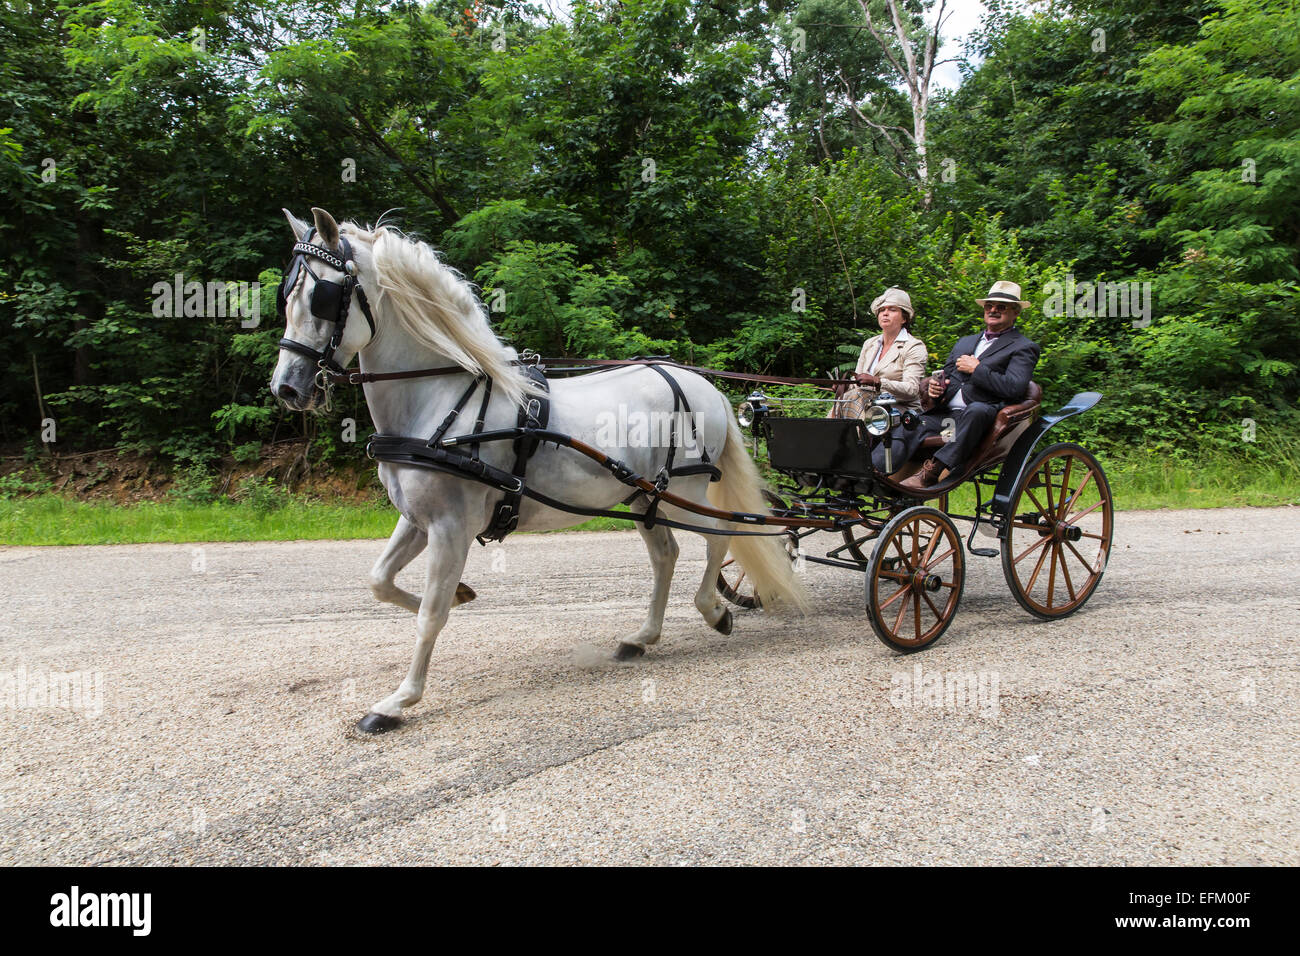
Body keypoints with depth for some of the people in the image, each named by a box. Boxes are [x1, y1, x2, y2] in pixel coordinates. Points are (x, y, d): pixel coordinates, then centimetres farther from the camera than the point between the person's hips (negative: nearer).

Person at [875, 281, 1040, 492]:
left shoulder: (1024, 347, 9)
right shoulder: (965, 342, 30)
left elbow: (1014, 387, -8)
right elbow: (946, 374, 31)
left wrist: (976, 369, -6)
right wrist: (934, 385, 6)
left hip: (982, 416, -5)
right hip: (943, 414, 5)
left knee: (976, 410, -41)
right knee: (902, 434, -22)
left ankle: (932, 470, -43)